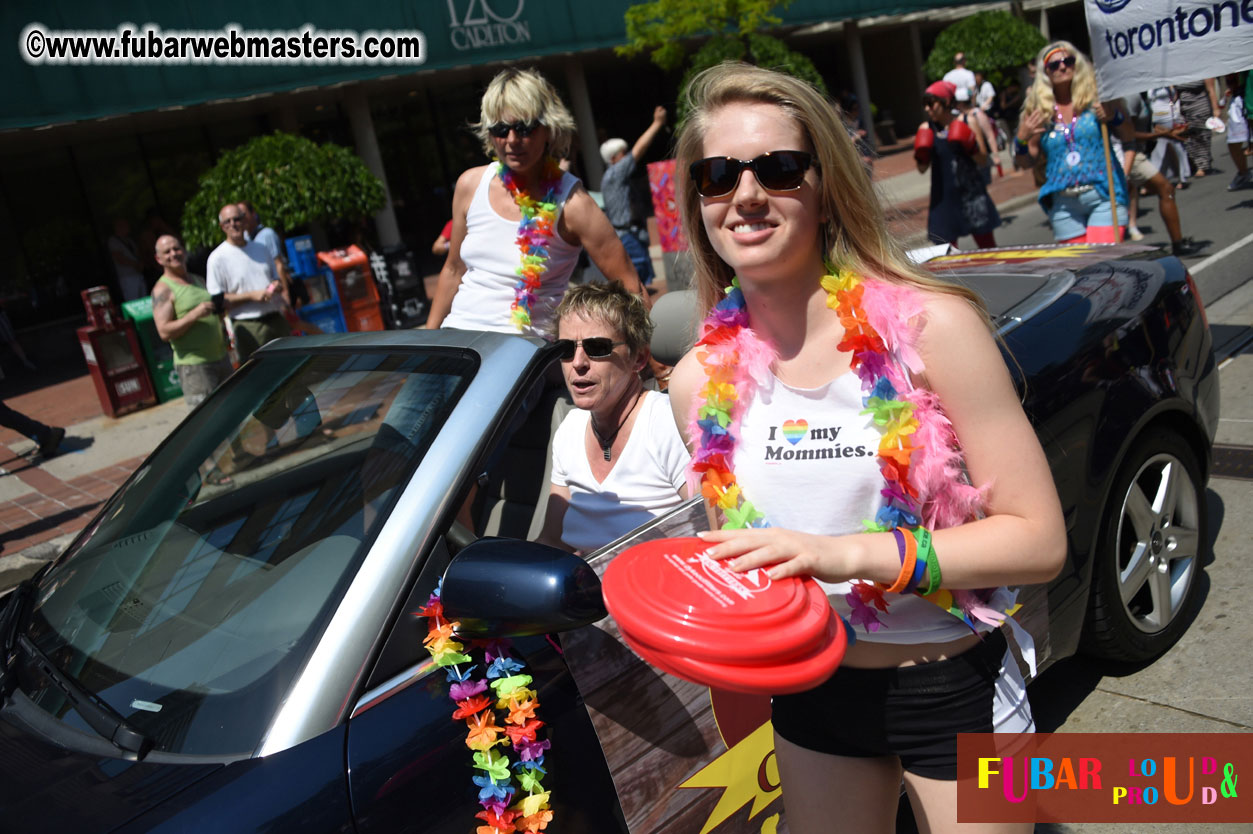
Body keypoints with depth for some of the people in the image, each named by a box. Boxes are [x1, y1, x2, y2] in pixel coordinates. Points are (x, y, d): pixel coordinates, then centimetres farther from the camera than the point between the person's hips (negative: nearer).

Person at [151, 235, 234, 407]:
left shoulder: (200, 281, 16)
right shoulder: (163, 289, -6)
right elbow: (164, 332, -16)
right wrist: (194, 315, -25)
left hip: (221, 358, 7)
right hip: (193, 364, -7)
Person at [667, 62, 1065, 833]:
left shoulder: (928, 327, -19)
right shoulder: (702, 380, -7)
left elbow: (1040, 539, -18)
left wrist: (849, 553, -28)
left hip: (953, 688, -3)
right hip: (810, 691, 4)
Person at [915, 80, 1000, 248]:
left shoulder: (967, 122, -2)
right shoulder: (925, 129, 1)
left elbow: (982, 158, -4)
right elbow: (922, 169, 3)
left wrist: (970, 146, -21)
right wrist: (921, 157, -17)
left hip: (971, 192, -1)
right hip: (944, 196, 1)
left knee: (987, 244, 7)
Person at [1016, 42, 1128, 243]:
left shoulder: (1096, 98, 4)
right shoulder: (1040, 111, 7)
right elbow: (1033, 159, 11)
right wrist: (1021, 140, -8)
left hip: (1103, 197, -2)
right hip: (1063, 205, 2)